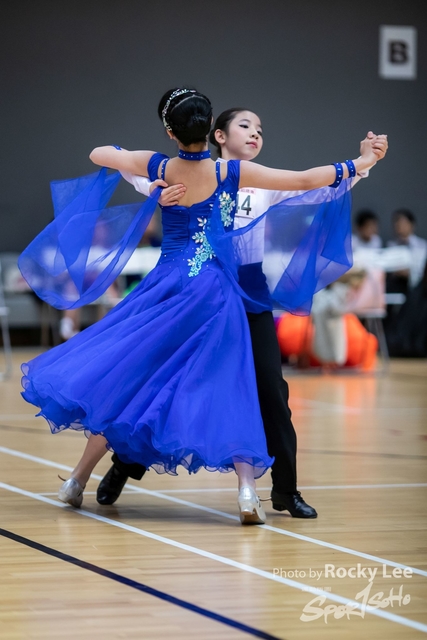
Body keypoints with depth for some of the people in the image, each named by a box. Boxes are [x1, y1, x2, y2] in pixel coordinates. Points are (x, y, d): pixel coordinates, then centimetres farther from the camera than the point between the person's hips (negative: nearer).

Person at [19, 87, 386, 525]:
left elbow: (98, 154, 13)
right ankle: (246, 488, -10)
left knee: (120, 376, 10)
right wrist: (362, 162, 7)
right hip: (216, 292, -1)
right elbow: (305, 180, -6)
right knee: (225, 390, 5)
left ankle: (80, 477, 13)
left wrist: (118, 152, 37)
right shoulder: (232, 173, -8)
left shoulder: (159, 168, -4)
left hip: (167, 285, 1)